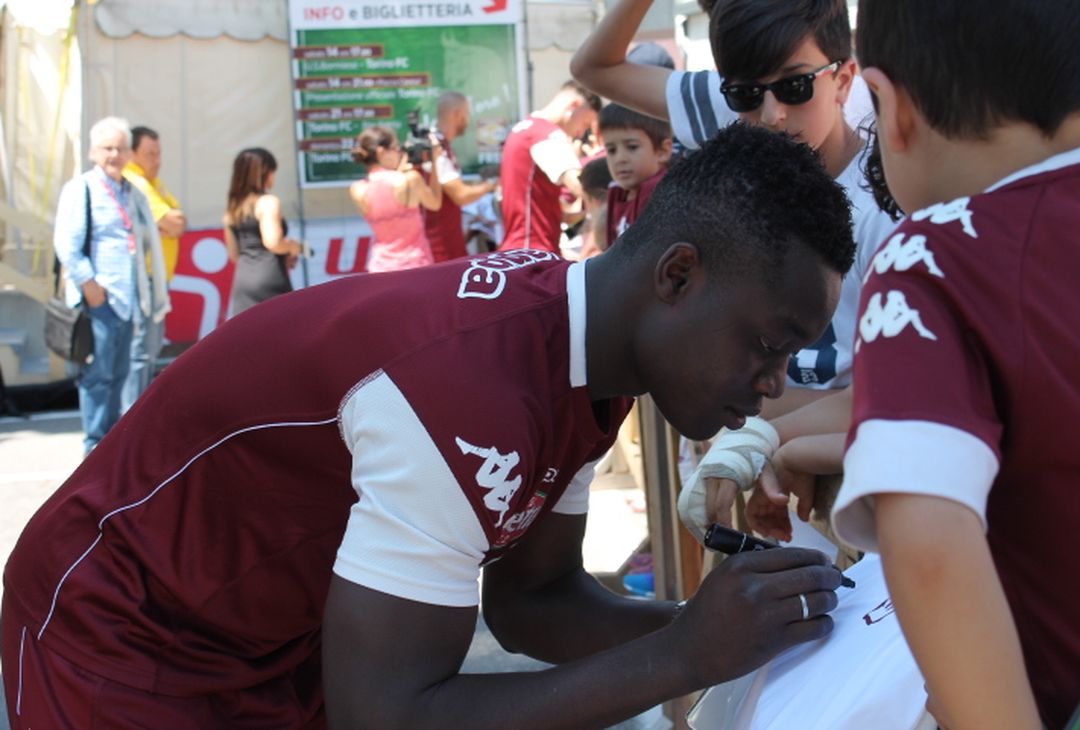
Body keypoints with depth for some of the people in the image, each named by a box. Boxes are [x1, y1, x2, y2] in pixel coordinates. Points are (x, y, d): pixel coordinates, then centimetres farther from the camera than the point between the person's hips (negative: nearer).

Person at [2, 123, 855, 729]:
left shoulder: (583, 344, -7)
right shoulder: (473, 394, -34)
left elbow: (530, 598, 1)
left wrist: (700, 622, -15)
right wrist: (683, 657, -31)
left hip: (287, 637, 8)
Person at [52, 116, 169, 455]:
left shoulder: (133, 194, 18)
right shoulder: (80, 189, -4)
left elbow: (148, 241, 26)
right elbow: (66, 243, -12)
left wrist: (153, 292, 14)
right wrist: (88, 284, -16)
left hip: (126, 297, 7)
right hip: (97, 299, -7)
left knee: (118, 373, 12)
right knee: (97, 373, -7)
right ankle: (96, 445, -3)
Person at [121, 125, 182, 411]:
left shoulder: (152, 183, 18)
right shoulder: (134, 183, -14)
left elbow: (179, 221, 11)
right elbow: (174, 224, -21)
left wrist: (171, 220, -8)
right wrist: (170, 222, -1)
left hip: (156, 278, 11)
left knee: (152, 346, 16)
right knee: (140, 350, -11)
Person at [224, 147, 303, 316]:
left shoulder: (232, 207, 15)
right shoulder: (268, 202, -7)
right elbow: (272, 242, -21)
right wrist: (293, 247, 0)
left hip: (243, 280, 6)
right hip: (269, 279, -6)